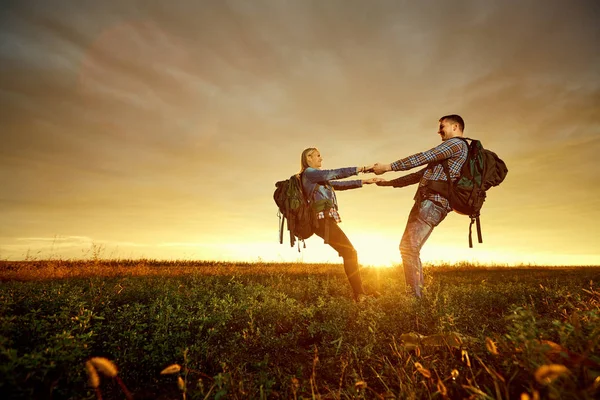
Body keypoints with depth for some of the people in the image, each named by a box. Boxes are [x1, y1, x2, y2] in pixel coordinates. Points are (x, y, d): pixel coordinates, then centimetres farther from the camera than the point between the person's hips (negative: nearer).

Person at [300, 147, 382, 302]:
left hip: (327, 219, 9)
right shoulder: (308, 173, 2)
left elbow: (340, 184, 27)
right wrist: (360, 169, -11)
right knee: (350, 252, -12)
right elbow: (334, 173, -10)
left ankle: (359, 293, 6)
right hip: (323, 219, -9)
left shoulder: (320, 179, 30)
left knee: (348, 253, 4)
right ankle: (358, 293, -10)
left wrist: (365, 181, 21)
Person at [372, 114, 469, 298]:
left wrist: (388, 166, -10)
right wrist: (390, 182, 28)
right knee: (407, 247, 9)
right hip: (424, 203, 10)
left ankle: (414, 295, -12)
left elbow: (423, 158, -11)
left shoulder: (456, 143, 0)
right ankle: (416, 293, 11)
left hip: (432, 203, -10)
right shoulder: (448, 153, 31)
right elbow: (421, 174, 31)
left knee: (409, 248, -15)